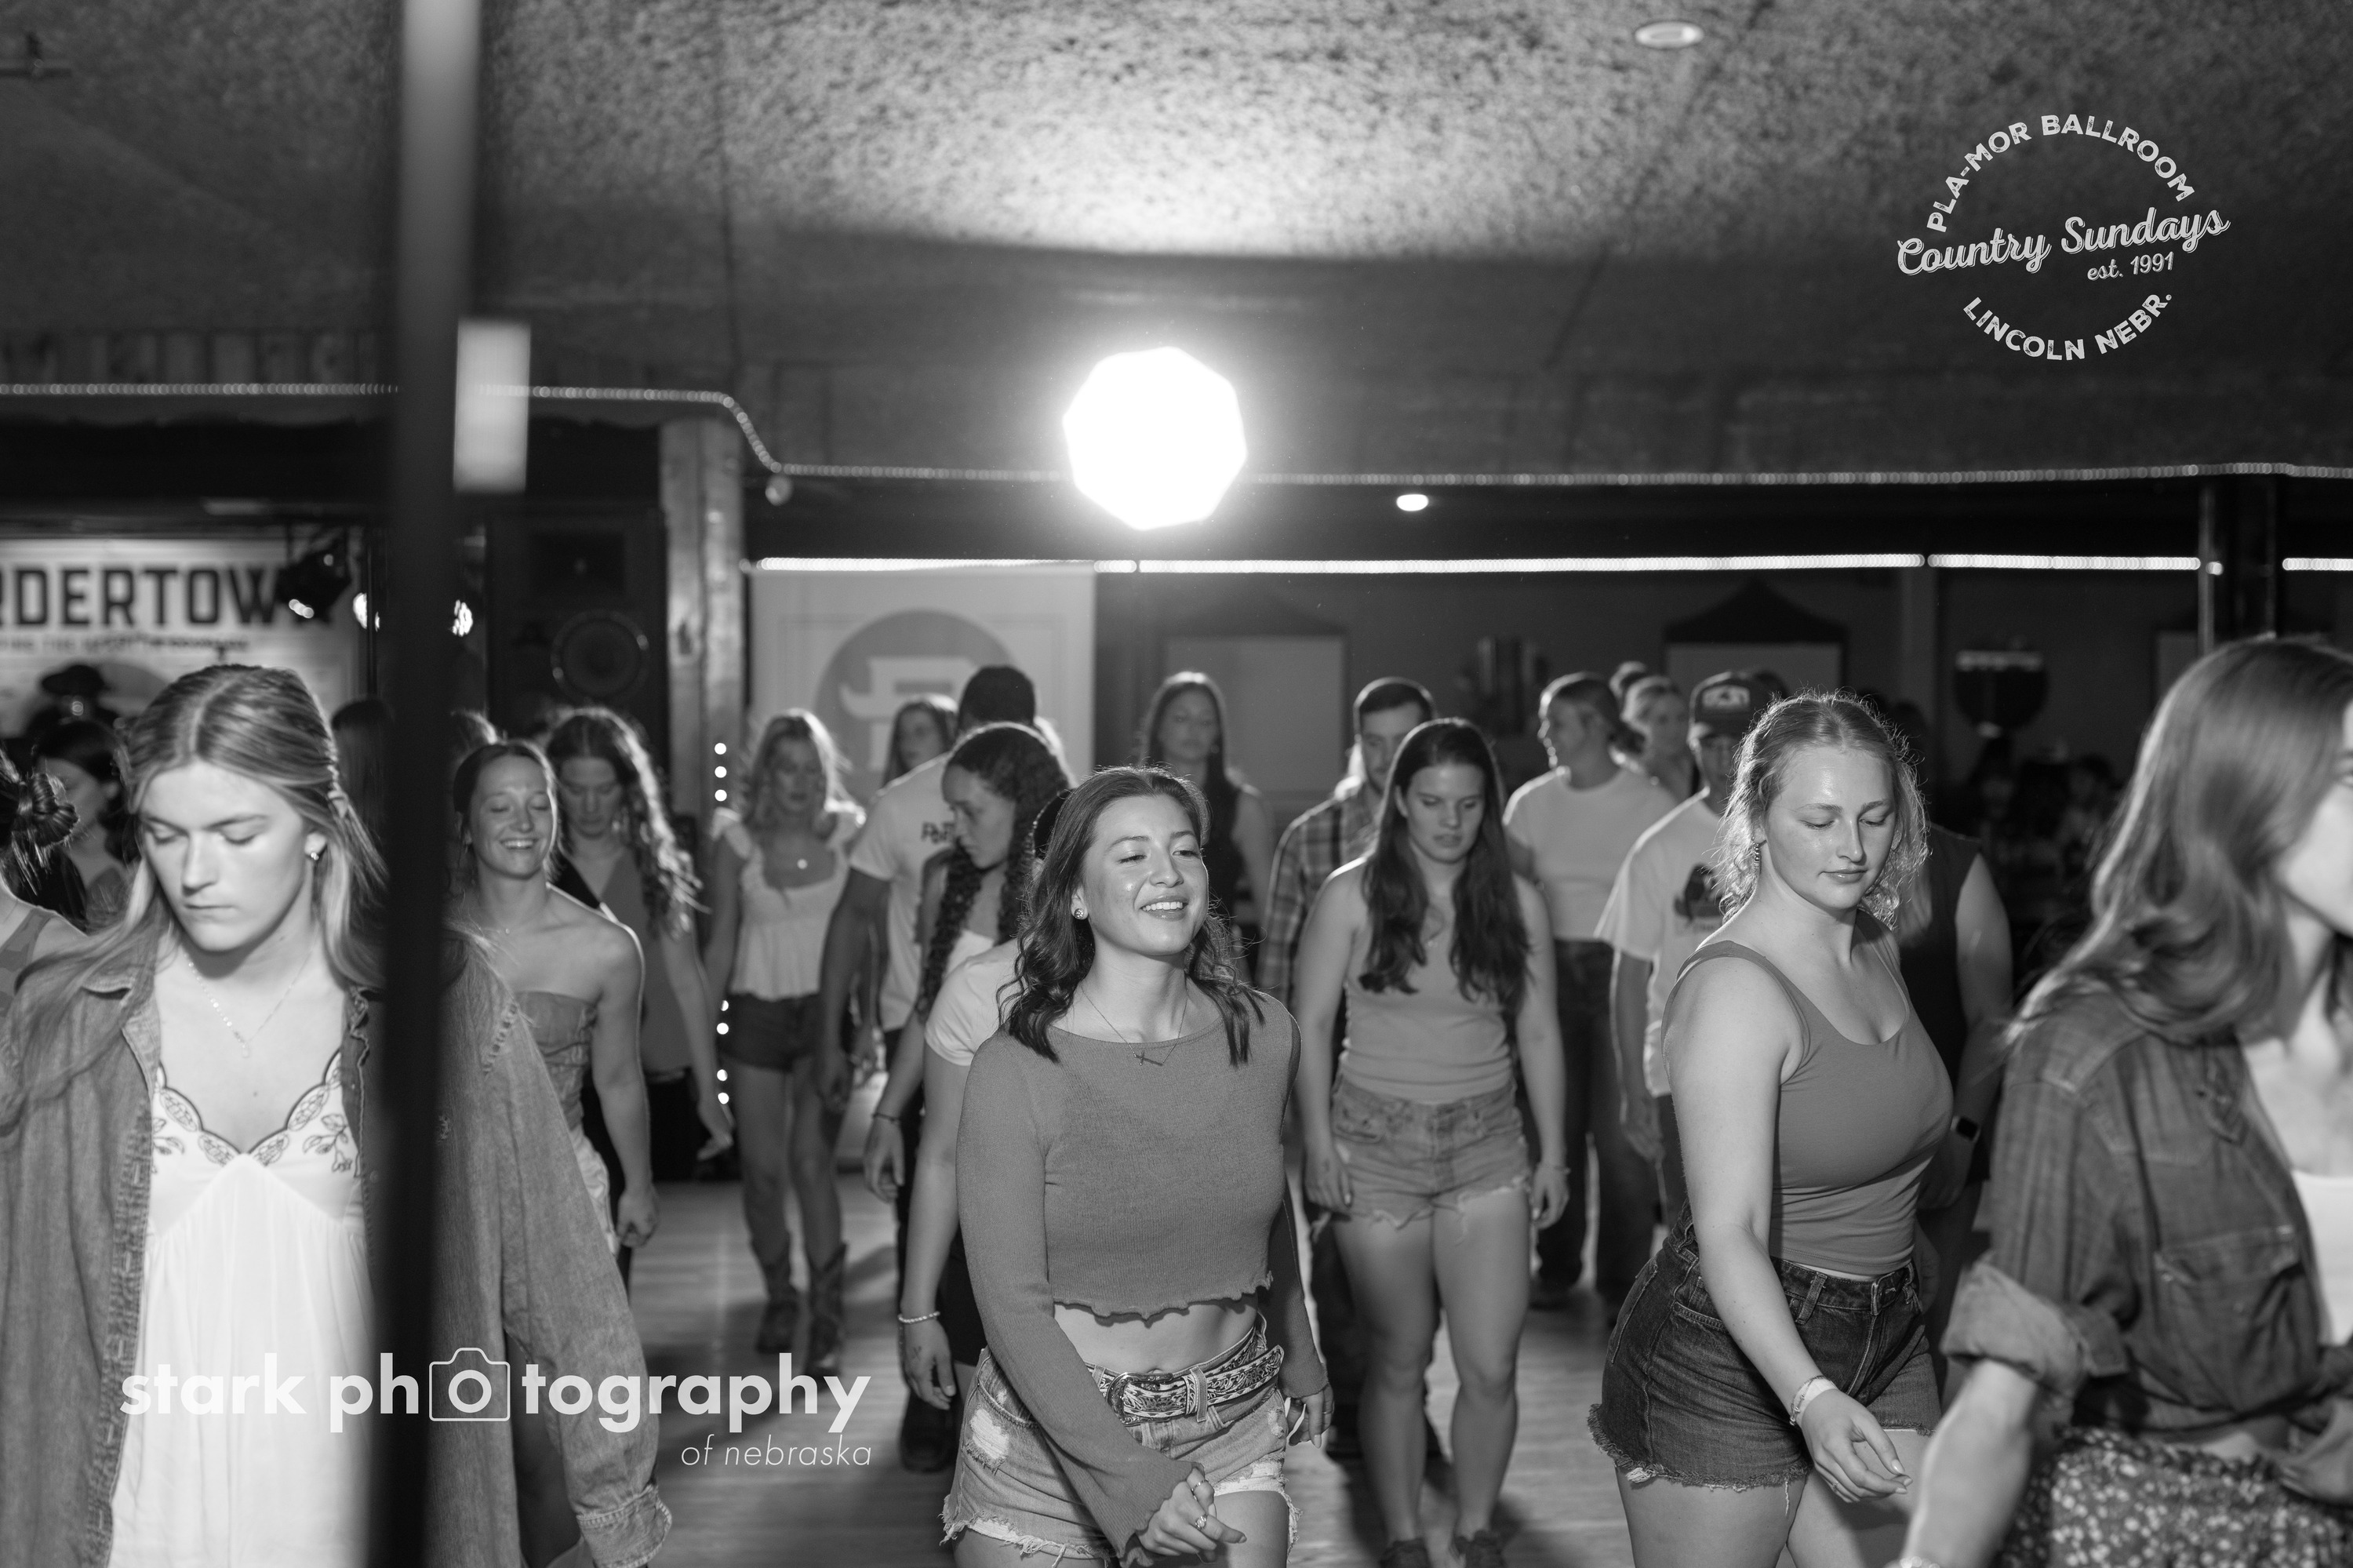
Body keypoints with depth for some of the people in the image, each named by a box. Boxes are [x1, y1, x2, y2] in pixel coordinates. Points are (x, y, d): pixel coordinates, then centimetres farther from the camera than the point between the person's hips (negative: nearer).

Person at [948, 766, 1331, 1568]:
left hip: (1231, 1431, 3)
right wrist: (1128, 1479, -21)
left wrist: (1298, 1353, 27)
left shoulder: (1265, 1035, -2)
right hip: (1051, 1439, -2)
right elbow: (1012, 1301, -15)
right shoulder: (1015, 1070, -14)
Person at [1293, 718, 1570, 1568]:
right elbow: (1310, 1025, -3)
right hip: (1377, 1144, -2)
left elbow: (1538, 1033, 8)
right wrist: (1318, 1138, -10)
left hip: (1488, 1147, 2)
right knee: (1398, 1363, 6)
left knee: (1491, 1368, -1)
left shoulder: (1516, 901, 3)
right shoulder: (1352, 894, -4)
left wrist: (1552, 1152, 7)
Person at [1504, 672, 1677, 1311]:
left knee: (1621, 1131, -2)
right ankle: (1556, 1264, 23)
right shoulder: (1532, 802, 5)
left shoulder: (1651, 803, -5)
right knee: (1555, 1121, 8)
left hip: (1623, 970, -3)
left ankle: (1622, 1276, 12)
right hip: (1551, 967, 3)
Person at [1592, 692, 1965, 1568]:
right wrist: (1812, 1399, -41)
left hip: (1881, 1346, 7)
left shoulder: (1875, 945, 5)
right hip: (1728, 1367, -7)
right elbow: (1732, 1235, -29)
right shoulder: (1735, 987, -21)